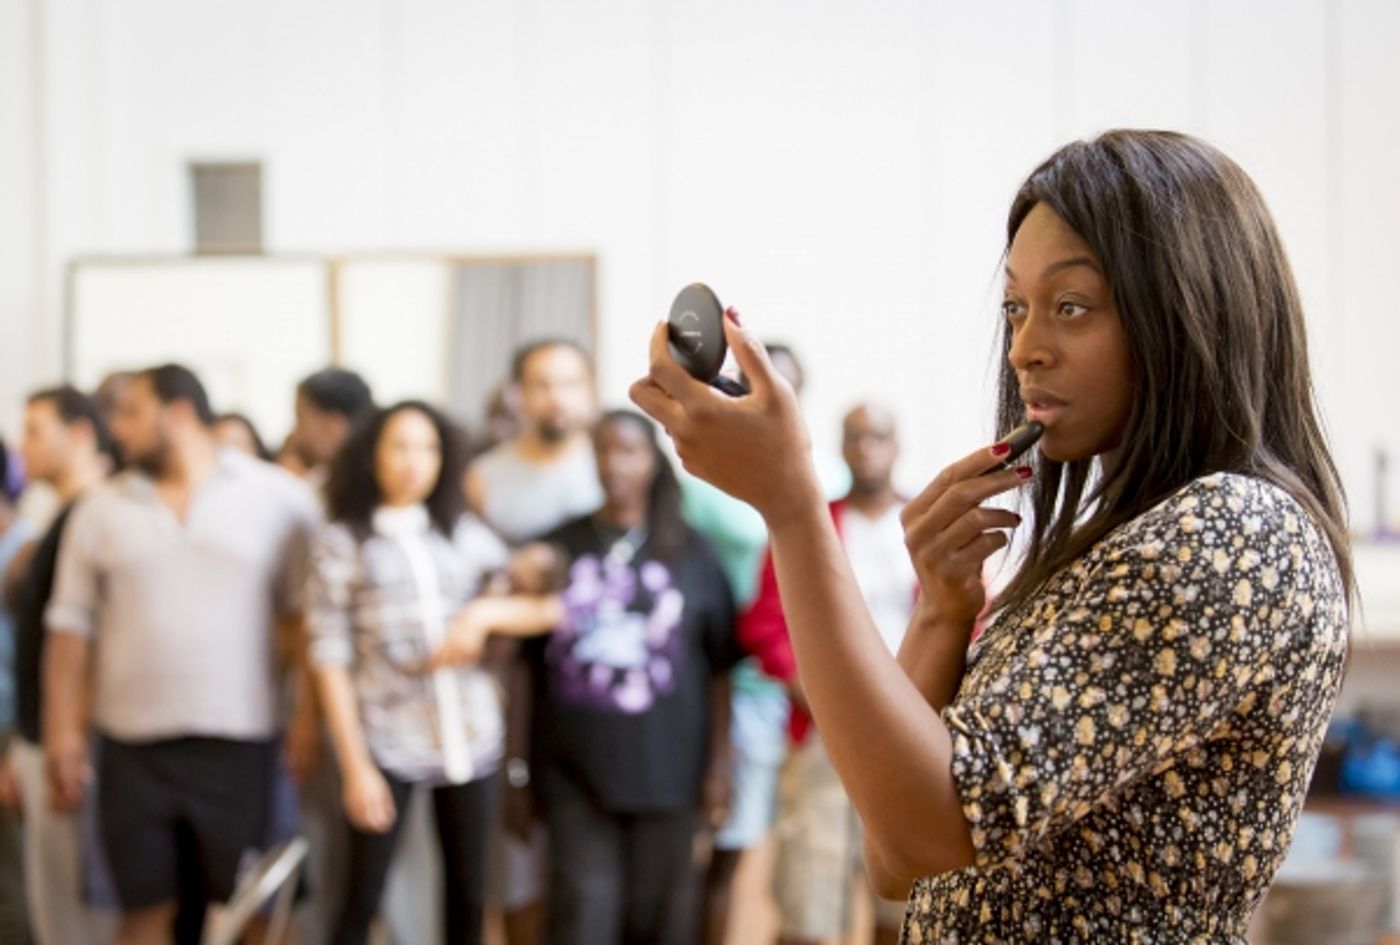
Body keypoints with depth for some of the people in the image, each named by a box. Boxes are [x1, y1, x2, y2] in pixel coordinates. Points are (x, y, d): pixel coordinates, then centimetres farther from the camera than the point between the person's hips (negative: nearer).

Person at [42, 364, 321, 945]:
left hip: (242, 743, -2)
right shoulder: (102, 510, 9)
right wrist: (64, 737, 1)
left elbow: (306, 614, 0)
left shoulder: (278, 498, 2)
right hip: (133, 746, 2)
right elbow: (71, 629, 8)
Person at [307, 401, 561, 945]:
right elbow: (331, 660, -3)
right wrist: (355, 765, -9)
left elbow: (547, 608, 12)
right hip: (388, 743, -3)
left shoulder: (465, 534, 11)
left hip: (471, 738, 3)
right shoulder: (342, 543, 1)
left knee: (467, 898, 7)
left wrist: (483, 614, -8)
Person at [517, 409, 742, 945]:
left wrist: (721, 764, 1)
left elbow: (720, 669, 5)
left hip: (667, 769, 0)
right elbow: (525, 664, 7)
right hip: (575, 769, 0)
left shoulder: (690, 554, 5)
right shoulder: (558, 550, 6)